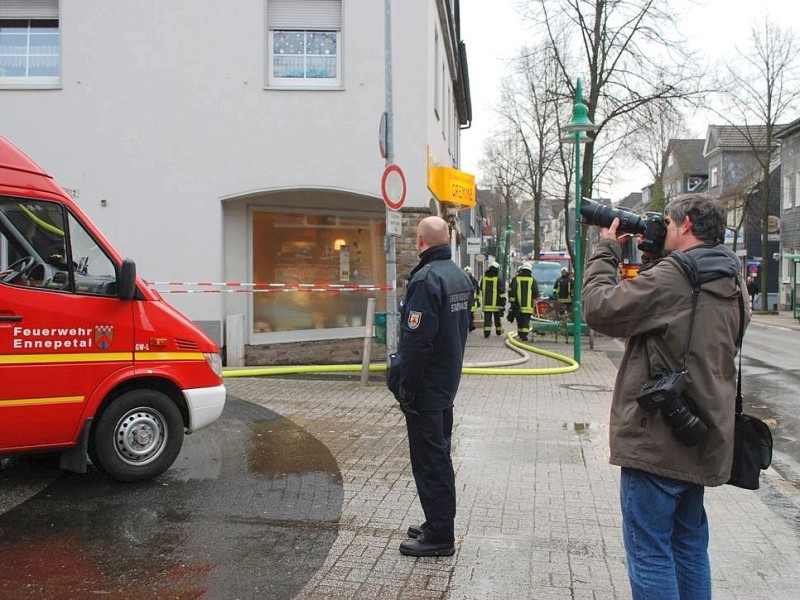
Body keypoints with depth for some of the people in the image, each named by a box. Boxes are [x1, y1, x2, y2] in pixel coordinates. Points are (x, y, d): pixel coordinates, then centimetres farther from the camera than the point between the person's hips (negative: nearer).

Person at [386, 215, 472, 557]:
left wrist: (404, 387, -17)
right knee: (439, 455, 18)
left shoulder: (426, 278, -20)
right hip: (448, 383, 9)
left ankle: (439, 537, 7)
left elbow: (416, 339, -23)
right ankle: (439, 525, 31)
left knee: (429, 461, -1)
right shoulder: (460, 276, 9)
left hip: (425, 386, -9)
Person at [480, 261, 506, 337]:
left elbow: (481, 289, 18)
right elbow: (502, 292, -10)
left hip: (486, 303, 2)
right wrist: (503, 302, -7)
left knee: (487, 318, 3)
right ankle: (499, 330, 24)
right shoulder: (499, 279, -8)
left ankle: (486, 331, -6)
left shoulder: (484, 278, 5)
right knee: (497, 318, 13)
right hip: (496, 303, -2)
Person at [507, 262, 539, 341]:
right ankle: (524, 335, -12)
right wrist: (534, 303, 19)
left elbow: (511, 291, -1)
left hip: (517, 305, 1)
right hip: (528, 305, -1)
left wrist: (511, 302, 4)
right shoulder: (532, 280, 2)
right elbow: (536, 294, 3)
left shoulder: (515, 279, 2)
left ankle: (520, 334, 20)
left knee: (519, 320, 14)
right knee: (526, 321, -2)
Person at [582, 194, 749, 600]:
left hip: (659, 437, -9)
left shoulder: (671, 277, -18)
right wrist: (649, 259, 12)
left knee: (649, 549, 0)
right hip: (702, 438, 9)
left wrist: (606, 250, -2)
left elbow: (600, 308, -15)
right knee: (689, 543, 20)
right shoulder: (730, 284, 11)